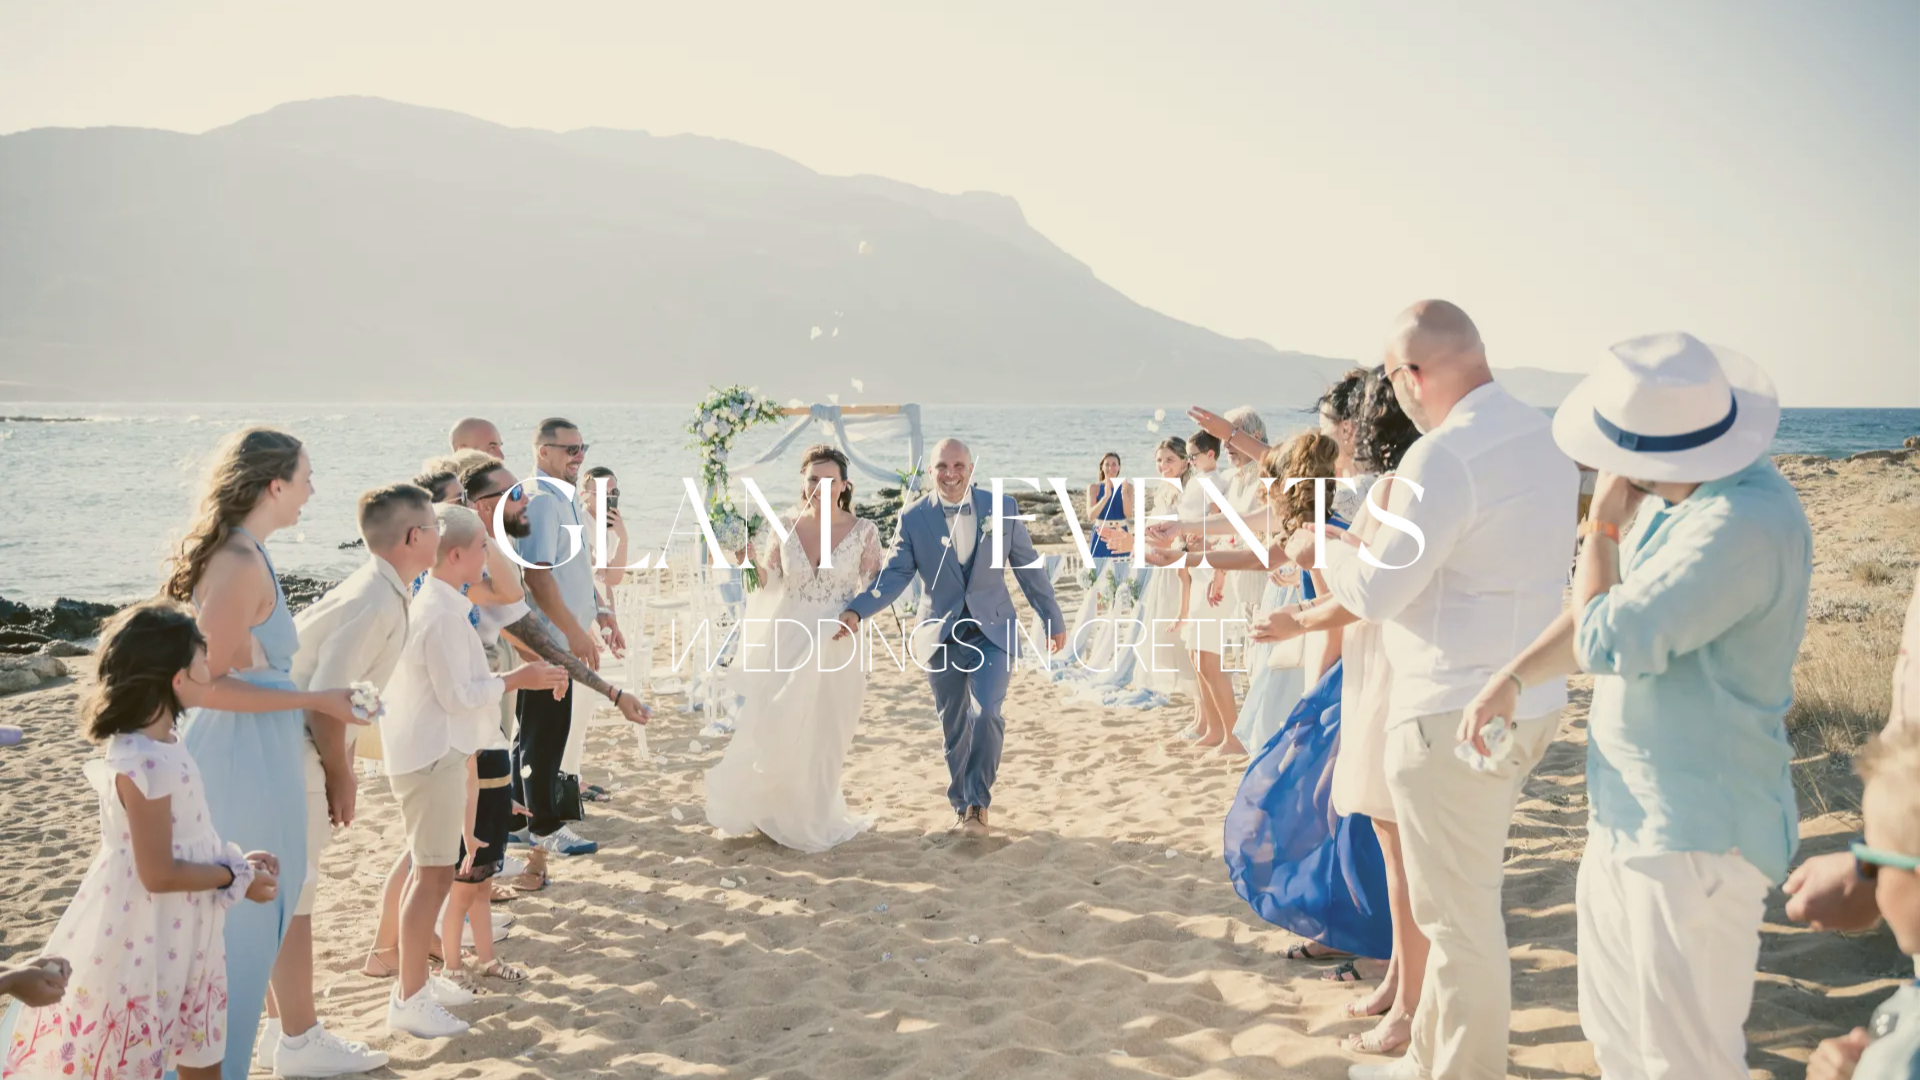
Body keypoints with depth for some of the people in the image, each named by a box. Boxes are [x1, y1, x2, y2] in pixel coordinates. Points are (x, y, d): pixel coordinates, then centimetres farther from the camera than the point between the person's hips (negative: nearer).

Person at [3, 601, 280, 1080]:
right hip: (143, 948, -10)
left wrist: (235, 861, 3)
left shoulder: (158, 745, 4)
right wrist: (237, 877, -13)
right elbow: (159, 874, -24)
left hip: (179, 944, 10)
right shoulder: (143, 763, -27)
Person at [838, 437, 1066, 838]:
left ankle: (979, 803, -1)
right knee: (954, 726, 10)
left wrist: (1052, 619, 8)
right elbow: (894, 575, -6)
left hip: (993, 632, -1)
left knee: (985, 713, -18)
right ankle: (962, 806, 28)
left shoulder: (1002, 508, -4)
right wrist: (856, 611, -22)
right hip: (942, 636, 1)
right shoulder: (914, 519, -5)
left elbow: (1029, 568, 3)